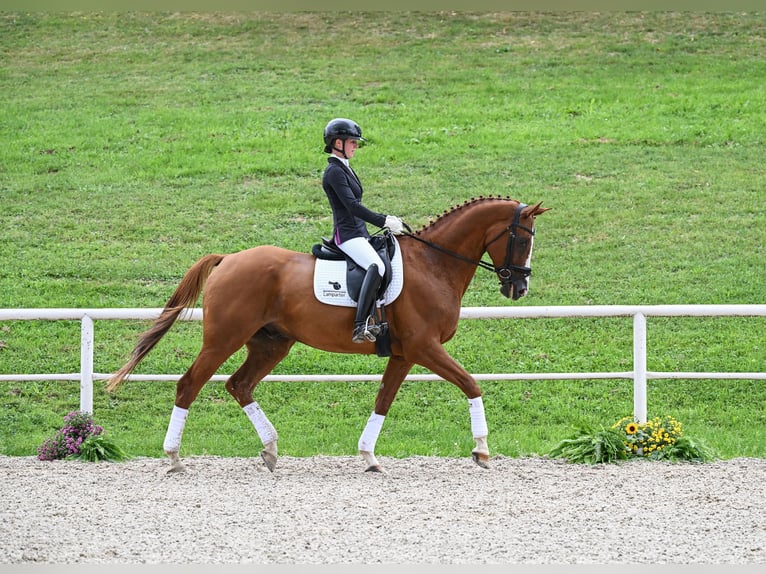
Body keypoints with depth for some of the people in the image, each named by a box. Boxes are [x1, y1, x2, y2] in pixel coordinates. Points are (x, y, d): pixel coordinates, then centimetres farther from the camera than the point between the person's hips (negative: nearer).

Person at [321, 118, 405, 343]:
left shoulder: (344, 169, 19)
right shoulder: (334, 172, -12)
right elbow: (353, 206, -21)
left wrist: (385, 219, 19)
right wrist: (384, 221, -21)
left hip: (359, 233, 11)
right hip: (347, 234, -11)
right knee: (377, 266, -32)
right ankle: (360, 326, -42)